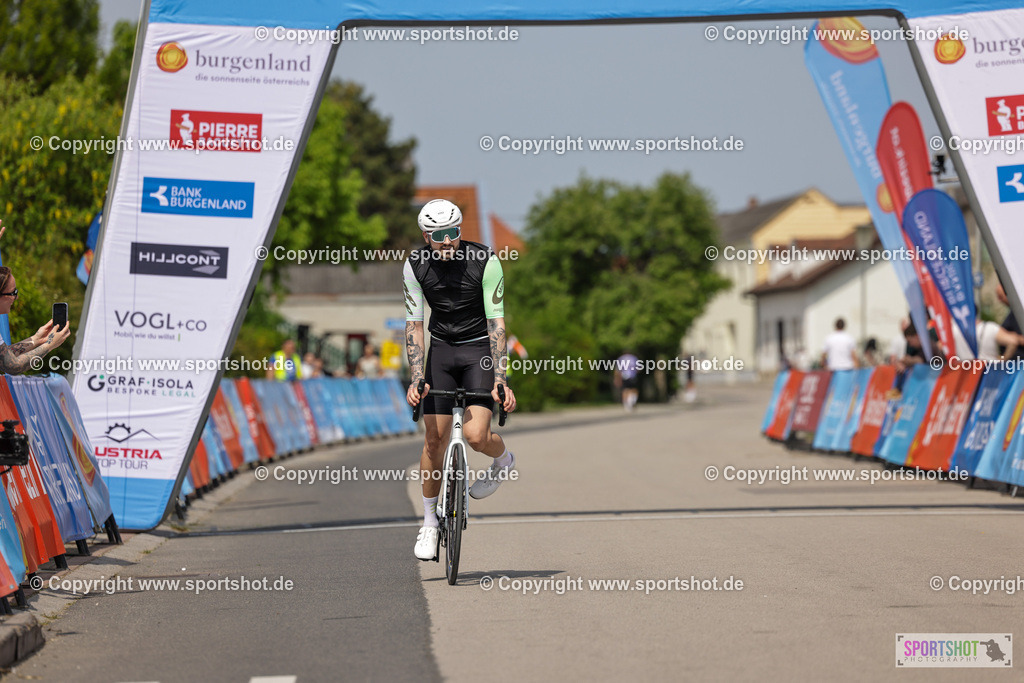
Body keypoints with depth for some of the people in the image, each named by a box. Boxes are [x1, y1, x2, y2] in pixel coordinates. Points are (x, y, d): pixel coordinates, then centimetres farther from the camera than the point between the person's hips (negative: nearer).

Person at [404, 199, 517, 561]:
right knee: (433, 439, -2)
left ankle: (503, 459, 15)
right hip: (441, 349, 3)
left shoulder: (485, 261, -19)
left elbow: (496, 322, -20)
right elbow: (414, 325, -8)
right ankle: (430, 521, 11)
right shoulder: (415, 265, -11)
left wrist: (500, 379, -27)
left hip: (480, 348, -3)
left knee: (475, 435, -20)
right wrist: (416, 379, -19)